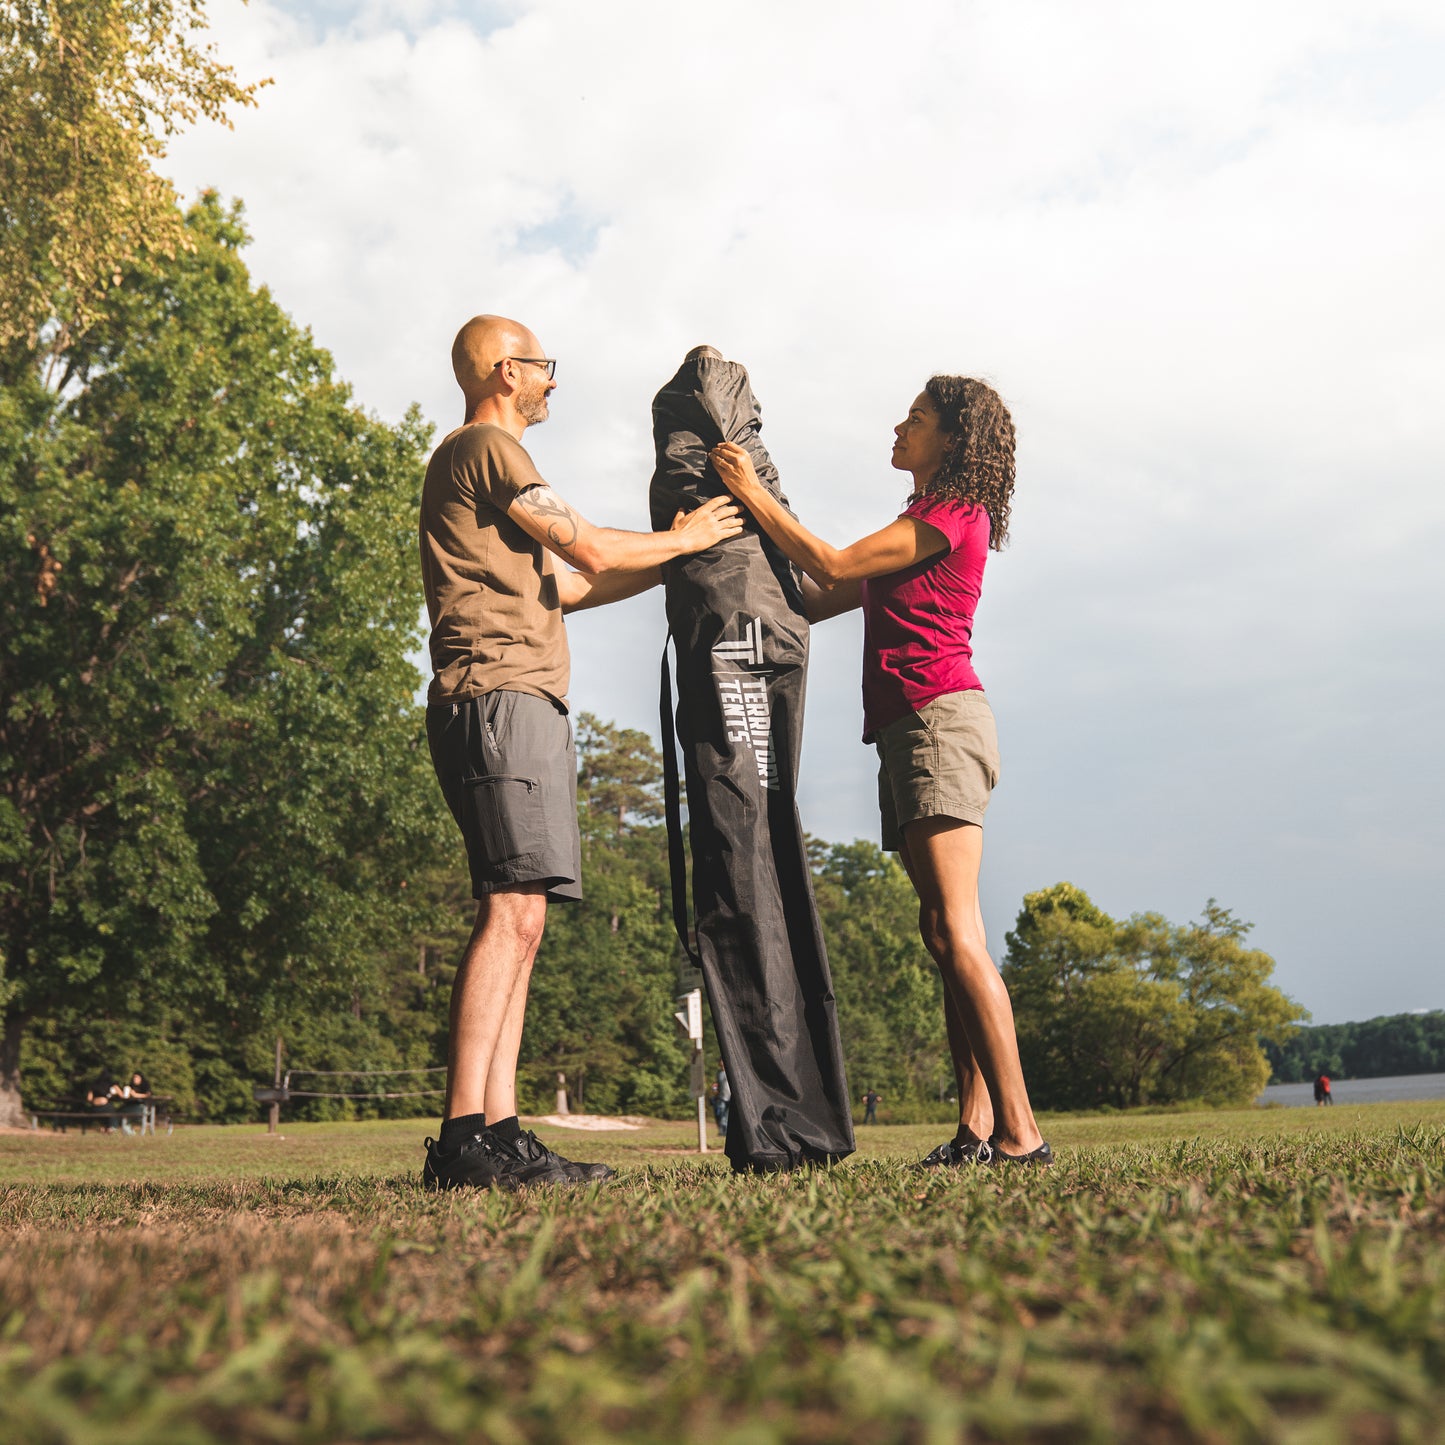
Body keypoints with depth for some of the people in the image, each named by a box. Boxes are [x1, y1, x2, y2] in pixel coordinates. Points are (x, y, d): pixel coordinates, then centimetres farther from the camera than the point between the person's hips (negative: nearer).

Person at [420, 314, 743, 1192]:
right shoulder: (488, 447, 0)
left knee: (519, 920, 2)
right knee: (513, 911, -18)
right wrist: (685, 539, 11)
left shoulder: (479, 457, 32)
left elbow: (562, 586, 30)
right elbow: (593, 552, -5)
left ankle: (498, 1134, -1)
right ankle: (464, 1139, -22)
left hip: (517, 706, 10)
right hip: (502, 697, -10)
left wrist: (674, 562, 31)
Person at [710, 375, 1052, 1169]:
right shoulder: (932, 521, 26)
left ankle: (1019, 1132, -18)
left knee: (953, 929, -17)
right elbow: (827, 599, 25)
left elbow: (833, 569, -8)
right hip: (909, 727, 10)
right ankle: (977, 1128, 2)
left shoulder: (955, 513, -3)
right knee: (948, 933, 3)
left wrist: (754, 493, -1)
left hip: (938, 715, -10)